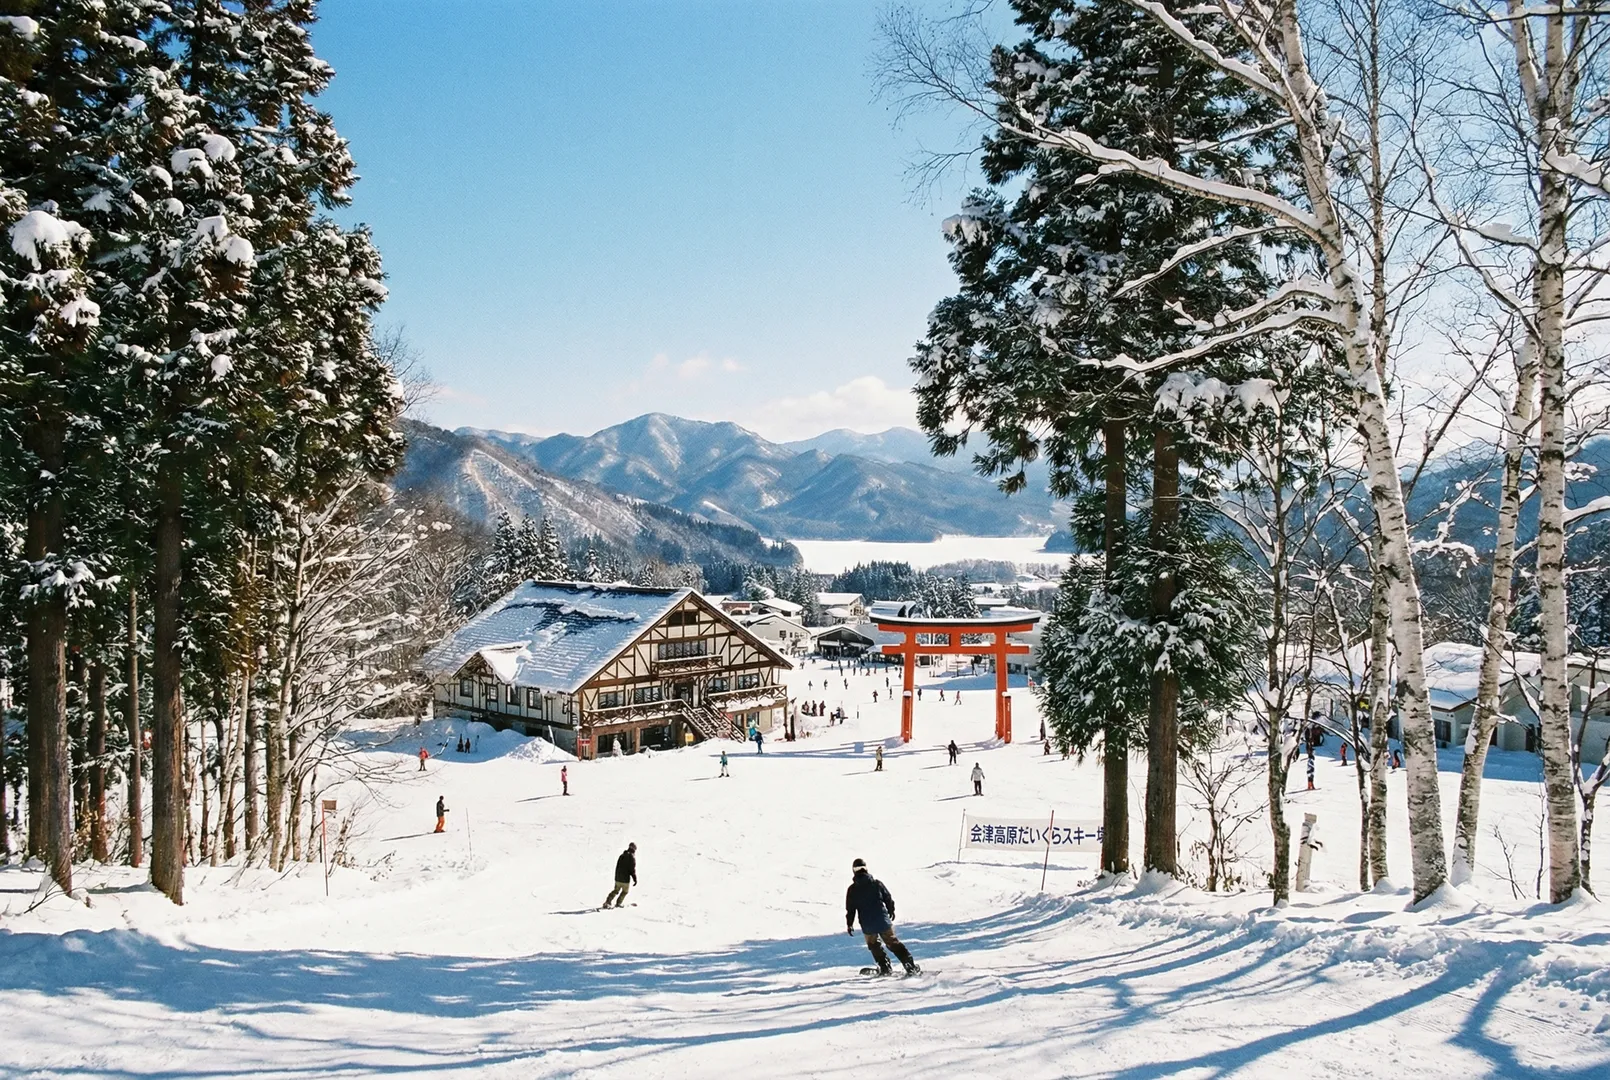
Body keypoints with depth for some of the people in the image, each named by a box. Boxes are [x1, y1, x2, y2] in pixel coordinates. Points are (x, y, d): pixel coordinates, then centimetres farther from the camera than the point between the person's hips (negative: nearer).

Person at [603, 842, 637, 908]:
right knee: (625, 891, 15)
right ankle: (618, 903, 19)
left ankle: (607, 902, 6)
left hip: (618, 878, 6)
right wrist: (635, 879, -10)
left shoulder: (622, 855, 9)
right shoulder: (632, 857, -13)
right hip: (626, 879, -6)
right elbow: (632, 869, -16)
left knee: (616, 890, 17)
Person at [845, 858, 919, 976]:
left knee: (875, 946, 24)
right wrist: (891, 911, 23)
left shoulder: (852, 889, -6)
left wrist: (849, 924, 12)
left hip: (867, 926, -1)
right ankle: (911, 967, 6)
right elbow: (888, 899, 5)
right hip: (883, 921, 1)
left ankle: (885, 968, 22)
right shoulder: (876, 883, -3)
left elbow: (850, 909, -1)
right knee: (893, 943, 12)